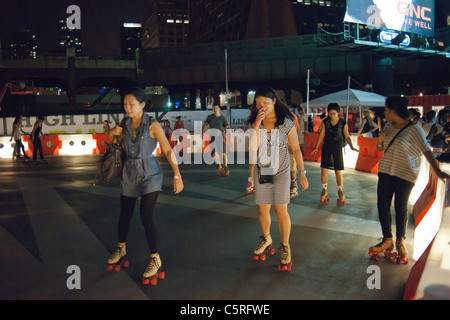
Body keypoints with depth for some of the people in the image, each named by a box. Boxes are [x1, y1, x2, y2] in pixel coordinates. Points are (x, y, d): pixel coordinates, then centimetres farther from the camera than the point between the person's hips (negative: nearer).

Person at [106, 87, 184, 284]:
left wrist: (177, 176, -21)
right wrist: (112, 134, -6)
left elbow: (168, 151, -15)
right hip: (129, 174, 5)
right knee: (125, 215, 15)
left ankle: (155, 260, 4)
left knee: (146, 217, -12)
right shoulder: (124, 125, 1)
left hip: (149, 174, -5)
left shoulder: (152, 125, -13)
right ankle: (121, 249, 41)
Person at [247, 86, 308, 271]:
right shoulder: (254, 123, -2)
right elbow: (252, 147, -14)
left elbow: (296, 149, -4)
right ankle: (266, 239, 35)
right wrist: (257, 125, -23)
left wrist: (302, 174, -4)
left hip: (281, 172, -3)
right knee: (262, 209, 9)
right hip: (261, 171, 3)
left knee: (281, 210, -5)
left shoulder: (286, 123, -9)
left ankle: (285, 247, 14)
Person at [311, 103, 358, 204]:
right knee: (324, 170, -1)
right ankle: (324, 191, 14)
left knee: (338, 172, 1)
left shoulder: (343, 123, -7)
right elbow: (321, 135, 4)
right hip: (326, 148, 2)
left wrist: (351, 146, -18)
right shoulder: (325, 122, -1)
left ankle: (340, 192, 18)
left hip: (337, 149, -2)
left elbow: (347, 136, -3)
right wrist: (316, 147, -1)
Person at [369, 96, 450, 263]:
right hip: (385, 170, 6)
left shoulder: (414, 129, -12)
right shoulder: (388, 126, 8)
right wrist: (380, 140, -7)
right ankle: (387, 240, 15)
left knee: (401, 207, 3)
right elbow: (380, 148, 17)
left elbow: (426, 150, -16)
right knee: (382, 204, 2)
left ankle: (400, 240, 24)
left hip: (405, 174, -5)